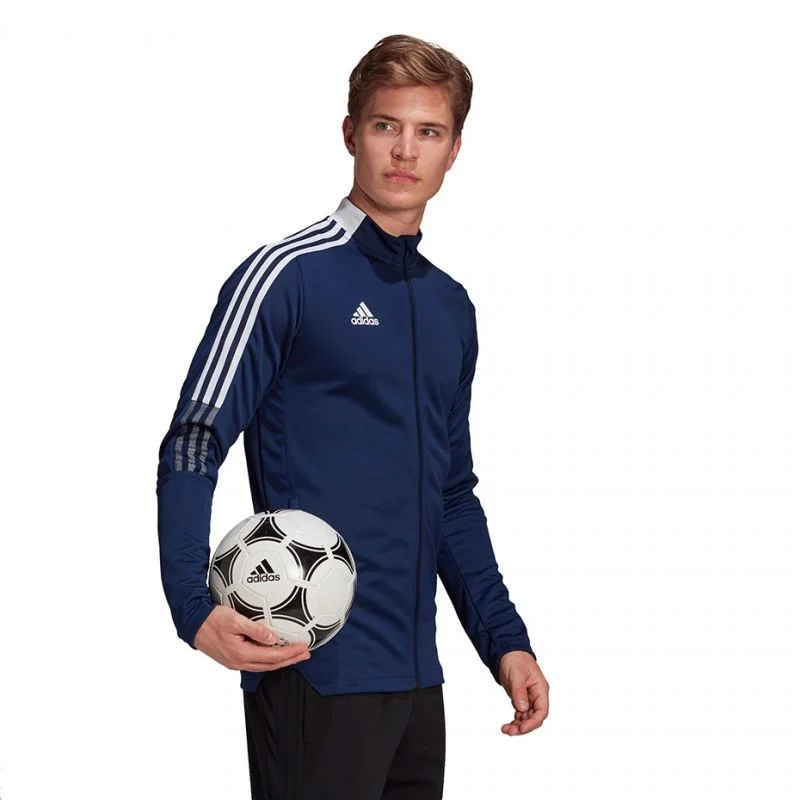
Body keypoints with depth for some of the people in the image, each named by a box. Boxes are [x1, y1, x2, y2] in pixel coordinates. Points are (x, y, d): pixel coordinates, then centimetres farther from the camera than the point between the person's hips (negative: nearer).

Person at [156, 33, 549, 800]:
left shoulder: (451, 307, 14)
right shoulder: (288, 275, -6)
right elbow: (191, 448, -11)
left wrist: (505, 642, 15)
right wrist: (196, 607, -25)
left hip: (416, 676, 7)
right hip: (315, 671, -7)